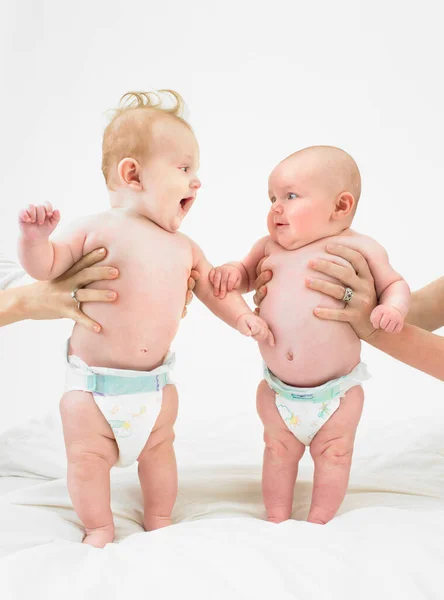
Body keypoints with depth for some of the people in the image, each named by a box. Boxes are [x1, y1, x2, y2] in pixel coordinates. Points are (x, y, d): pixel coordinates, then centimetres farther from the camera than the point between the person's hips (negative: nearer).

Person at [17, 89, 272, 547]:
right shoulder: (99, 229, -12)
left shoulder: (184, 247, 2)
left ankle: (159, 522, 39)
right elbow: (46, 267, -8)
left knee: (158, 450, 18)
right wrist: (35, 235, -26)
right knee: (88, 459, 4)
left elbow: (213, 287, 13)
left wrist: (241, 316, -2)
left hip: (155, 383, 5)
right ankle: (99, 529, 26)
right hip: (92, 383, -4)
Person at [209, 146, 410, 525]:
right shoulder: (270, 246, 0)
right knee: (279, 452, 18)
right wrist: (231, 272, -6)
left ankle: (319, 524, 35)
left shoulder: (360, 248, -9)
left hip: (337, 392, -2)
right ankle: (277, 520, 37)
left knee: (333, 454, 14)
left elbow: (395, 284, 2)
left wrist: (393, 308, -20)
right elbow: (247, 274, 17)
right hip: (278, 390, 3)